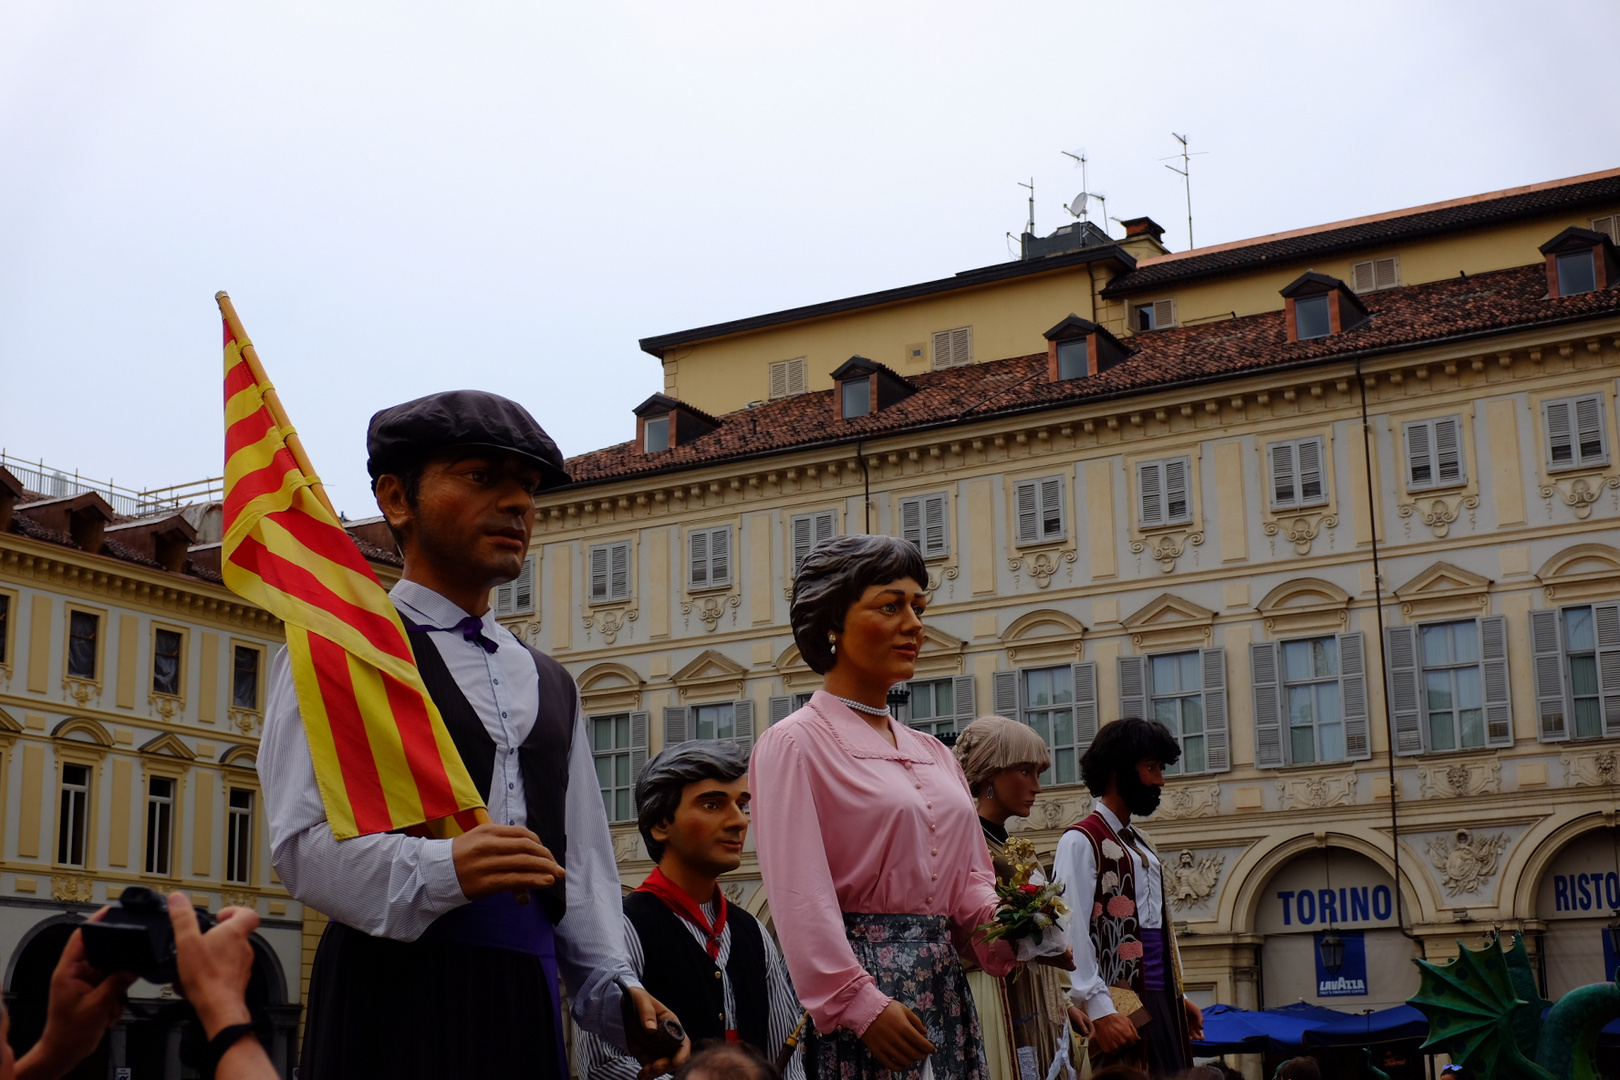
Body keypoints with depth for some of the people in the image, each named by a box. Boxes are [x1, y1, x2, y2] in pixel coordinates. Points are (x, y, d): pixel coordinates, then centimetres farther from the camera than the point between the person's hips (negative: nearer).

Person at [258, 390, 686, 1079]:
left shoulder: (551, 686, 21)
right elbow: (303, 841, -11)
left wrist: (611, 988, 5)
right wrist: (440, 872, -26)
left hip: (528, 1000, 6)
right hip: (394, 991, -5)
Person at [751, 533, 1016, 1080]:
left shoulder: (933, 753, 17)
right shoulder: (795, 743, -5)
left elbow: (971, 879, 16)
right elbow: (801, 897, -13)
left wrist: (1003, 924, -5)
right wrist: (861, 1005, -20)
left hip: (944, 987, 6)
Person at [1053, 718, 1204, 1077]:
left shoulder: (1141, 846, 20)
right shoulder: (1082, 841, -7)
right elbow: (1072, 932, -16)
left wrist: (1177, 997, 18)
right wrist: (1099, 1009, -23)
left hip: (1160, 1001, 8)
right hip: (1120, 1006, -8)